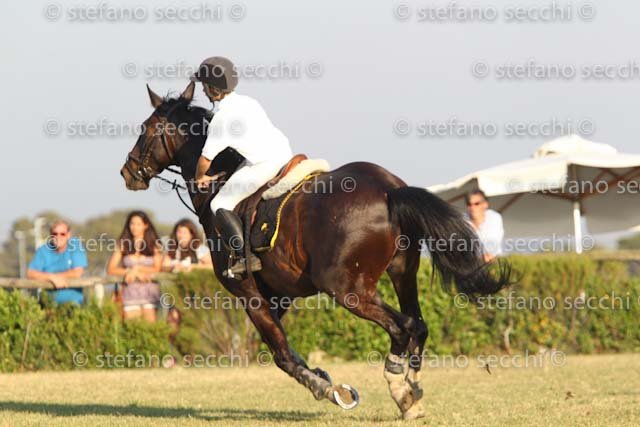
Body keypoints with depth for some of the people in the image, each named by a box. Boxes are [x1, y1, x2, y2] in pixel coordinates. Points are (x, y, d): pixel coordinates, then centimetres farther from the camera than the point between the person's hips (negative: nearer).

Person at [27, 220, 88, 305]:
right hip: (49, 300, 1)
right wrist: (53, 277, -17)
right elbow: (30, 274, -6)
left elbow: (77, 273, -7)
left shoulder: (76, 246, 0)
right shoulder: (43, 251, 4)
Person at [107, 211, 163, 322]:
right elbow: (110, 269, 2)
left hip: (150, 291, -1)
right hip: (130, 290, 1)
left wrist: (137, 269, -8)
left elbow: (157, 269, 0)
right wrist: (129, 271, -11)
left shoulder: (155, 245, 8)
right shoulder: (123, 245, 10)